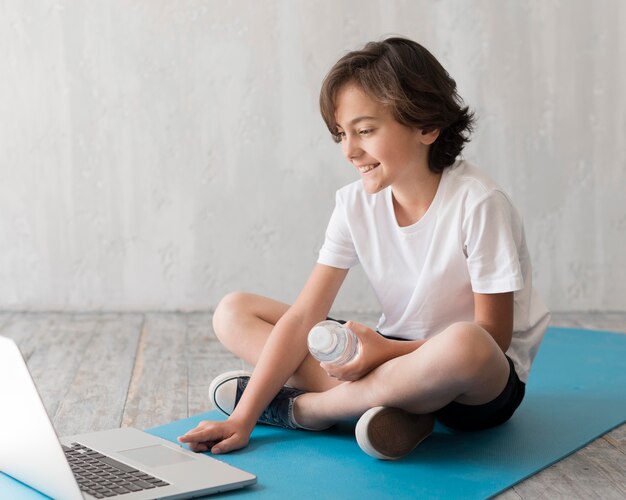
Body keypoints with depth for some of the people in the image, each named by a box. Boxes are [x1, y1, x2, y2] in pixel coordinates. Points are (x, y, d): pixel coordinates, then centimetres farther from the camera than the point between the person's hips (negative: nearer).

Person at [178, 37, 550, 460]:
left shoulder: (477, 204, -19)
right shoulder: (356, 204, -4)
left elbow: (492, 335, -17)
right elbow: (303, 317, -9)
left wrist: (386, 348, -26)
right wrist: (243, 419, -16)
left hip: (483, 384, -5)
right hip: (395, 354, 5)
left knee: (465, 346, -44)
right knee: (233, 312, -2)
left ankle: (303, 407, -21)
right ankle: (376, 404, -23)